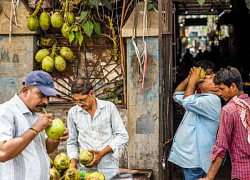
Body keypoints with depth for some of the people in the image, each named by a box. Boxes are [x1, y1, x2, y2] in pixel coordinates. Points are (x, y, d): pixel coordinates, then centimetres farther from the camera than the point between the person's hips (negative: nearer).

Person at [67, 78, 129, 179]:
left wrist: (102, 153, -10)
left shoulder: (109, 107, 0)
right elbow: (72, 142, 12)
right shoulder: (73, 113, 5)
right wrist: (73, 161, -5)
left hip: (109, 168, -1)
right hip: (85, 169, 1)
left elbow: (123, 136, -1)